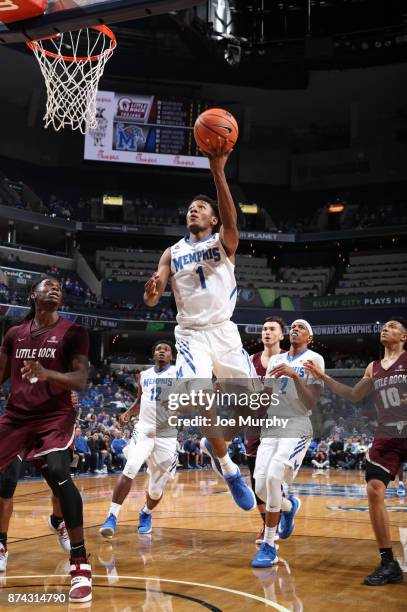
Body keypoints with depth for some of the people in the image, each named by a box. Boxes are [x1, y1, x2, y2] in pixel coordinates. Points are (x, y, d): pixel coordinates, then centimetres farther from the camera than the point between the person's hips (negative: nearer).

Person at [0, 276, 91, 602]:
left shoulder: (72, 332, -3)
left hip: (55, 416, -5)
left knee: (57, 472, -27)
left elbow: (80, 380, -13)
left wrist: (46, 374, -30)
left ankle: (81, 563, -20)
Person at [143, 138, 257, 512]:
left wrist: (218, 169, -31)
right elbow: (152, 301, 6)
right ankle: (227, 467, 1)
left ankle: (214, 441, 30)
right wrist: (151, 292, -20)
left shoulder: (224, 242, 5)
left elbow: (231, 219, -19)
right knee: (200, 400, -21)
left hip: (224, 331, 0)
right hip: (191, 334, 0)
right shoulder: (173, 253, 11)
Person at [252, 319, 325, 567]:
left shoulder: (314, 359, -1)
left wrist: (295, 375, -23)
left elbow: (312, 401, -11)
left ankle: (269, 547, -13)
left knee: (274, 476, -25)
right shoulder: (276, 360, 17)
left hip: (296, 428, -6)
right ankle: (289, 505, 33)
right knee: (261, 486, -4)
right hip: (271, 428, 6)